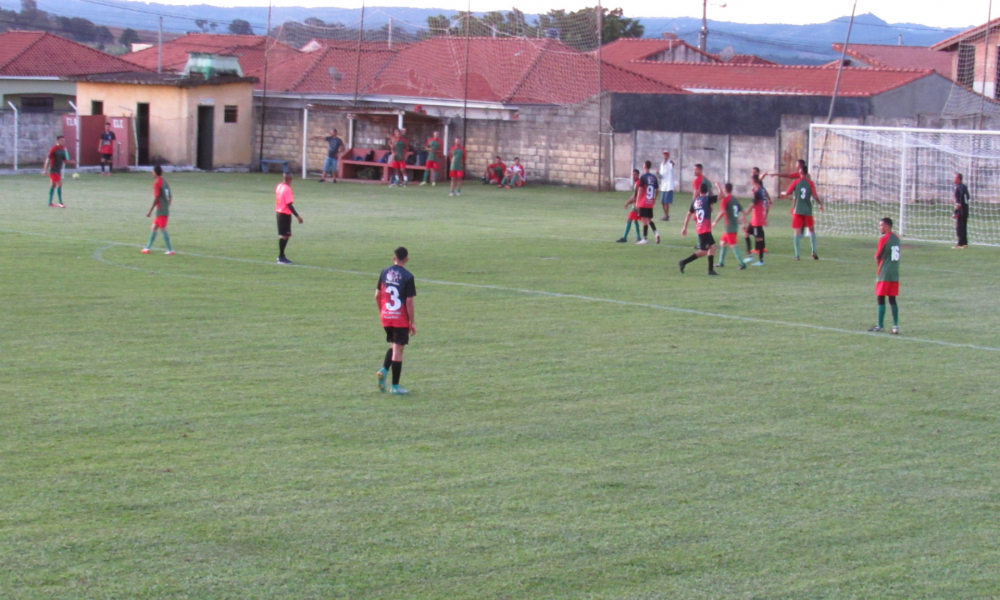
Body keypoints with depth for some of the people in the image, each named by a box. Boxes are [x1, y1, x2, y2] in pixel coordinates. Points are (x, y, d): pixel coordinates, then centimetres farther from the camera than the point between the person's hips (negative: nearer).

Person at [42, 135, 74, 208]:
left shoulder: (63, 149, 7)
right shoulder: (54, 149, -16)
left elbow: (64, 160, 14)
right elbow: (48, 159, -15)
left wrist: (71, 162, -3)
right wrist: (45, 169, -18)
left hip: (58, 170, 8)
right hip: (53, 170, -8)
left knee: (53, 185, 13)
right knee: (59, 184, -13)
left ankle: (50, 203, 20)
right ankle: (60, 203, -11)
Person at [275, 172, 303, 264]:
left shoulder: (279, 186, 7)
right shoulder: (287, 189, -19)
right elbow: (289, 204, -23)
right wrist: (297, 216, -22)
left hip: (279, 212, 9)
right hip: (285, 214, -9)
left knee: (282, 235, 16)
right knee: (285, 235, -4)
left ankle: (281, 256, 22)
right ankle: (281, 257, -2)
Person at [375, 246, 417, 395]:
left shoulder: (384, 273, 3)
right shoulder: (407, 277, -12)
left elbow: (377, 295, 7)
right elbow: (409, 301, -13)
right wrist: (412, 322, -6)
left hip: (386, 316, 5)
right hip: (401, 318, -5)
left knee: (394, 345, 22)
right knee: (398, 349, 0)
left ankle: (384, 370, -2)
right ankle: (395, 386, 2)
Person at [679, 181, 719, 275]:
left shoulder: (695, 201, 8)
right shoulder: (707, 199, -11)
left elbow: (688, 214, 13)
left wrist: (685, 227, 19)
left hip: (699, 228, 8)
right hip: (705, 229, -8)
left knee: (712, 246, 15)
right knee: (703, 251, -4)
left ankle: (711, 269, 13)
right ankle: (684, 262, -10)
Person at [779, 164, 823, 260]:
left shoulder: (796, 182, -3)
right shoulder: (810, 183, -2)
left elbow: (787, 193, -3)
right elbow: (815, 196, -8)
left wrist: (782, 194, 19)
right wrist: (821, 204, 7)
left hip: (797, 210, -1)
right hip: (808, 210, 1)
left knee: (797, 232, 0)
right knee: (811, 230, 16)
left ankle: (797, 255, -5)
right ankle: (814, 252, 5)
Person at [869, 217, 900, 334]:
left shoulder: (883, 239, -12)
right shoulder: (896, 239, 11)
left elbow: (877, 258, -7)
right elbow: (895, 256, 13)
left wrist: (877, 271, 9)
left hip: (884, 275, -7)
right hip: (895, 274, 7)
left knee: (881, 299, -1)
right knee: (892, 299, 8)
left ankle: (880, 326, 1)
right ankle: (895, 325, 3)